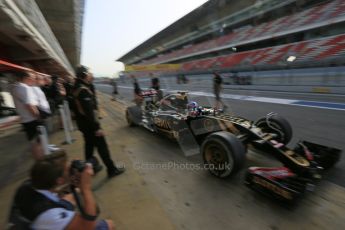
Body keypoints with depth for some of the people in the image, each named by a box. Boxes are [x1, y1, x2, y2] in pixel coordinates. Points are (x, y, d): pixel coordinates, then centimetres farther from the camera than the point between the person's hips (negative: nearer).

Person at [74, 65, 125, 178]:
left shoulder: (77, 88, 9)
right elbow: (89, 111, -28)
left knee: (89, 145, 20)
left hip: (83, 123, 10)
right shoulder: (84, 90, -23)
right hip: (89, 124, -10)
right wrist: (97, 127, -27)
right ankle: (112, 170, 8)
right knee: (102, 146, -2)